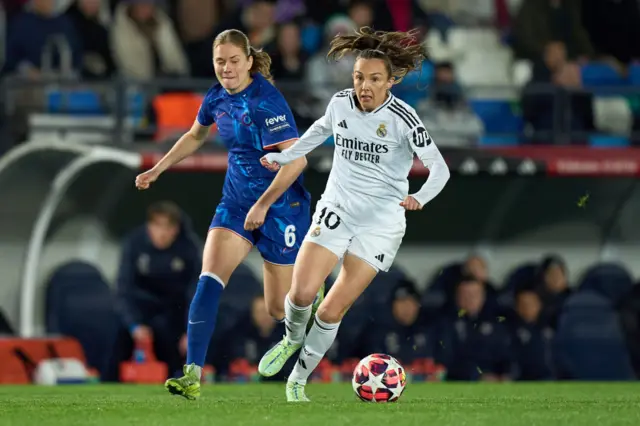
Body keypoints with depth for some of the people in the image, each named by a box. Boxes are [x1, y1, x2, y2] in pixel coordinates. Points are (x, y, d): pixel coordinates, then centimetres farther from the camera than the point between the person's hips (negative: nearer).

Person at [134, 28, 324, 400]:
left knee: (280, 308, 3)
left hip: (280, 206, -6)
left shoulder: (265, 101, -21)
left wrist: (263, 204, -26)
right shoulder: (217, 98, 2)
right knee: (209, 281, -16)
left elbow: (296, 159, -27)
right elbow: (195, 136, 25)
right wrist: (158, 170, 26)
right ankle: (193, 376, -20)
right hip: (236, 202, 6)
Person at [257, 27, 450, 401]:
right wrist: (285, 158, 24)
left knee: (332, 311, -5)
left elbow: (439, 166, -16)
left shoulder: (402, 118, -16)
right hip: (337, 211, 3)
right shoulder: (341, 103, -3)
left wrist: (420, 197, -35)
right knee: (302, 292, -15)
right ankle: (292, 340, 18)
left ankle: (299, 381, 14)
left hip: (380, 224, -3)